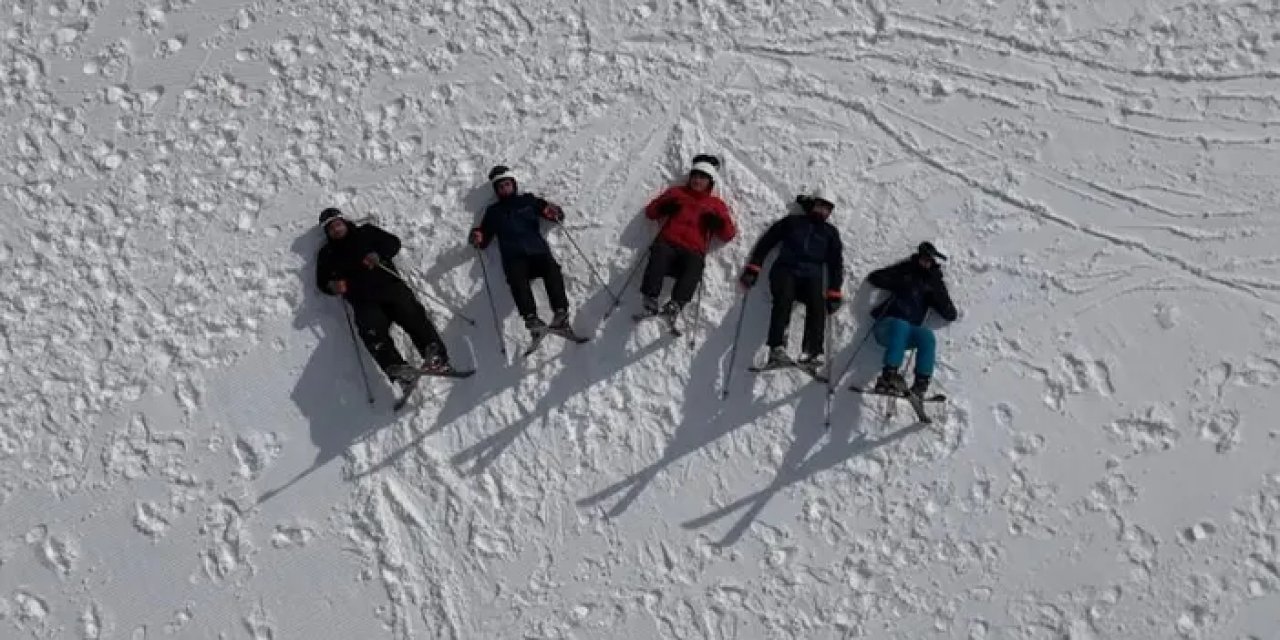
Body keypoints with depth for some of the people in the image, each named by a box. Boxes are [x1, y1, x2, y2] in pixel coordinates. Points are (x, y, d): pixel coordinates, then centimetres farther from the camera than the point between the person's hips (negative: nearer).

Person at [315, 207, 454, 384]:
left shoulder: (366, 232, 22)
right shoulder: (327, 253, 25)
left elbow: (394, 243, 15)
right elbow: (322, 280, 19)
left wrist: (379, 255, -6)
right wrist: (332, 286, -6)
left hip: (390, 284, 0)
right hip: (364, 300, 0)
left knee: (412, 315, -27)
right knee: (373, 330, -30)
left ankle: (435, 354, -42)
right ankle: (395, 366, -48)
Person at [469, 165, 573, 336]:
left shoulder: (528, 200, 24)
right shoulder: (494, 211, 25)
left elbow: (557, 214, 19)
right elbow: (485, 237, 17)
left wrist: (553, 212, -6)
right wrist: (478, 237, -7)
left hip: (538, 251, 1)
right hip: (514, 258, 0)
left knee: (552, 269, -32)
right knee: (517, 278, -34)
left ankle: (560, 313, -45)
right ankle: (531, 318, -50)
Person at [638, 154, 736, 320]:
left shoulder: (716, 204, 22)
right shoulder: (676, 193, 25)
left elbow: (728, 235, 15)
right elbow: (650, 211, 23)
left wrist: (719, 224, -6)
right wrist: (664, 208, 1)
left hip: (693, 251, -1)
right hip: (668, 243, 1)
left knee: (695, 265, -36)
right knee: (659, 255, -35)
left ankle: (675, 305, -52)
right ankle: (650, 299, -46)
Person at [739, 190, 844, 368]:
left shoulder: (831, 232, 23)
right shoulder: (791, 222, 17)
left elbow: (836, 264, 22)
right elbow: (766, 242, 14)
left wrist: (834, 293, 11)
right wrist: (753, 268, 5)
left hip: (812, 277, 2)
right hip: (786, 271, -2)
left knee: (818, 305, -30)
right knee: (784, 299, -34)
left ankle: (812, 353, -40)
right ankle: (777, 349, -46)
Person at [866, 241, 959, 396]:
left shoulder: (933, 283, 15)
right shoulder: (905, 270, 14)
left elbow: (951, 315, 9)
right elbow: (874, 277, 7)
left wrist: (936, 295, -5)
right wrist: (897, 284, -6)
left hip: (908, 333, 2)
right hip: (886, 326, -2)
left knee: (927, 336, -29)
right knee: (901, 326, -36)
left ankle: (921, 383, -36)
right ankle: (888, 376, -49)